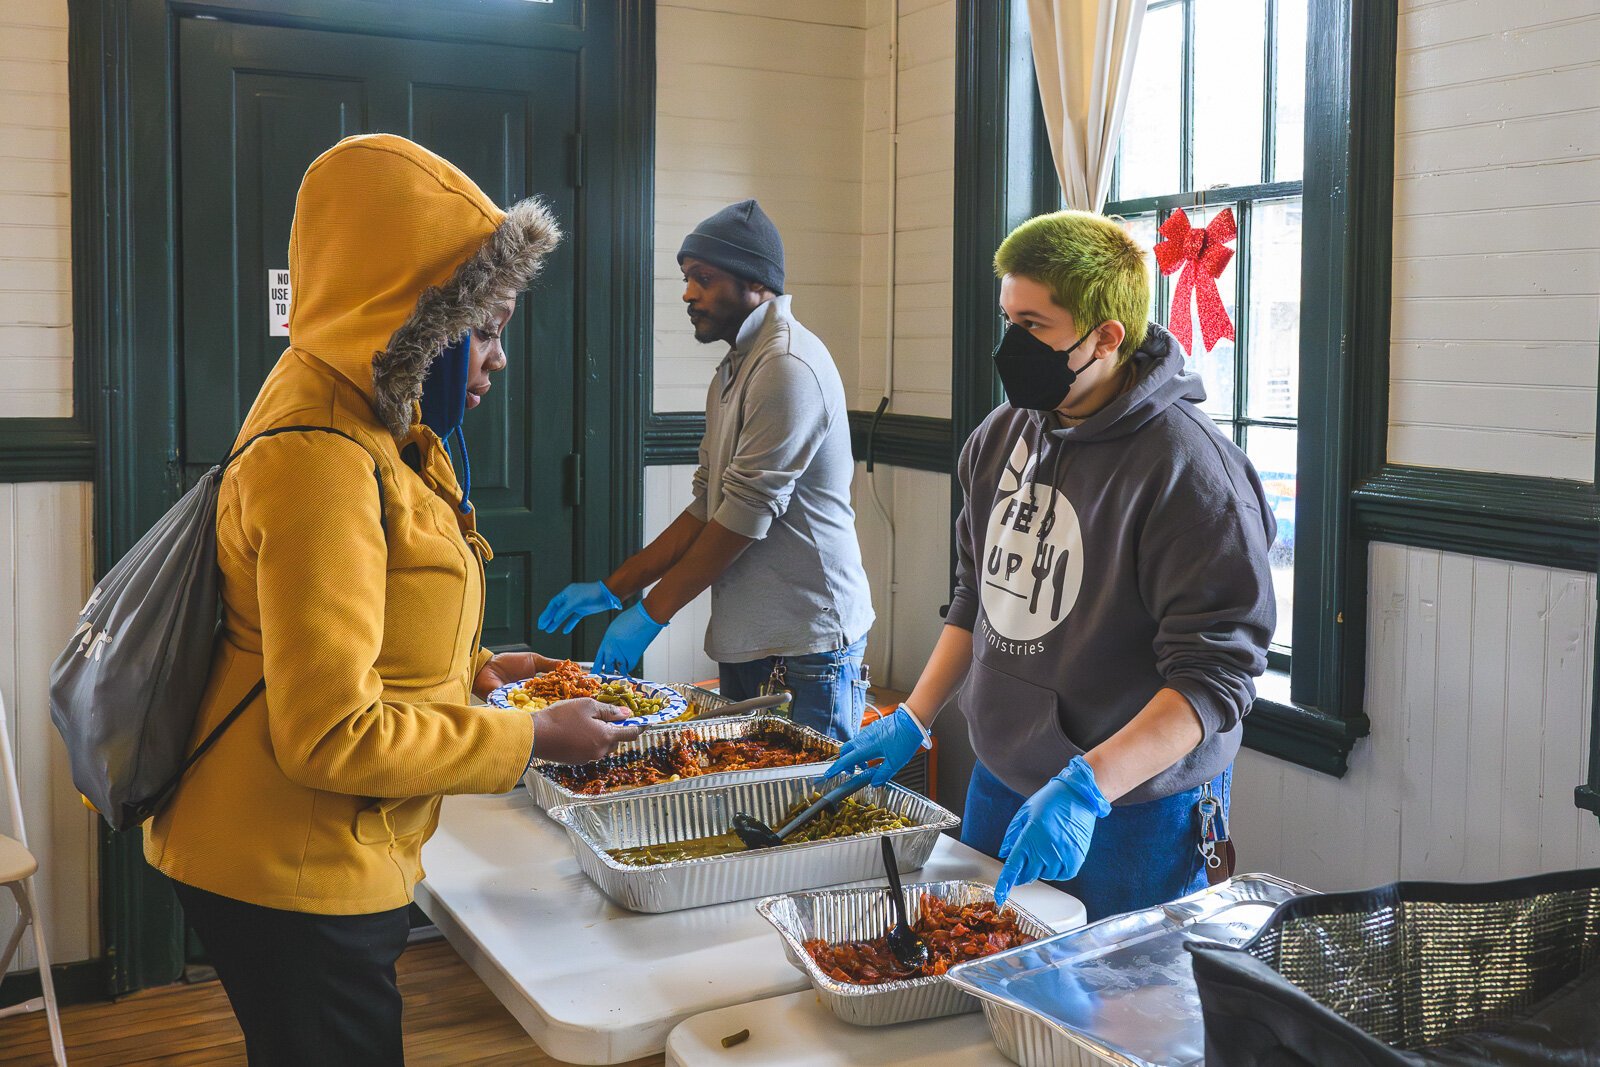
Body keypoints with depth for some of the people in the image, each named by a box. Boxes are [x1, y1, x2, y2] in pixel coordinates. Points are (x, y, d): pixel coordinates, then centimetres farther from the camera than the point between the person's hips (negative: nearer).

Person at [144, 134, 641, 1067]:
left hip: (333, 863, 10)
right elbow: (332, 737, -26)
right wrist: (533, 738, -19)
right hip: (291, 880, -10)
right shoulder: (321, 464, -25)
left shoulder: (371, 432, 7)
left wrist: (471, 669, 6)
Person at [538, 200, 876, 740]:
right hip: (743, 637, 9)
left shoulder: (788, 366, -15)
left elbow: (746, 514, -19)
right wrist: (613, 587, 10)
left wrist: (651, 613, -11)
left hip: (805, 642, -9)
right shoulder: (732, 371, 16)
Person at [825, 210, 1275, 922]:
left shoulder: (1189, 469, -21)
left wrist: (1086, 785, -33)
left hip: (1132, 816, -7)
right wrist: (913, 720, 9)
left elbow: (1214, 677, -24)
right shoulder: (1001, 436, 3)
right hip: (998, 787, 7)